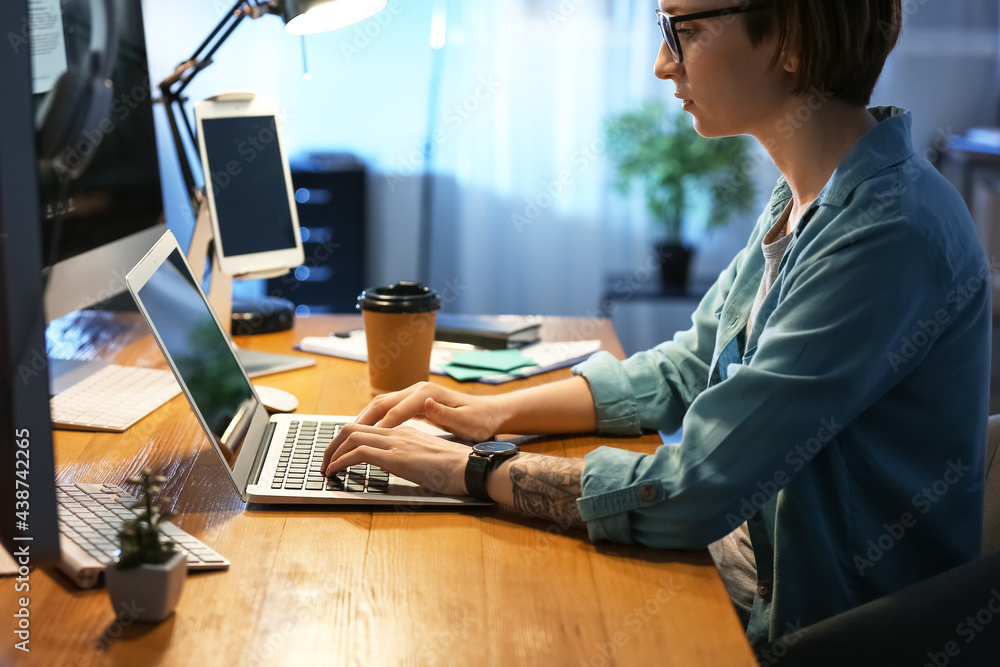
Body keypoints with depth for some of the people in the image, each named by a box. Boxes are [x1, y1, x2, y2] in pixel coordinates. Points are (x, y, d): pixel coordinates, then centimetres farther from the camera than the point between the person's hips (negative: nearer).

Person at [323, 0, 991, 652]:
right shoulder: (804, 200, 3)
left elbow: (692, 492, -28)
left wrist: (465, 467, -19)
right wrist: (491, 413, 1)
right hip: (748, 588, 7)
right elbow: (685, 369, 12)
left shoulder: (890, 230, -27)